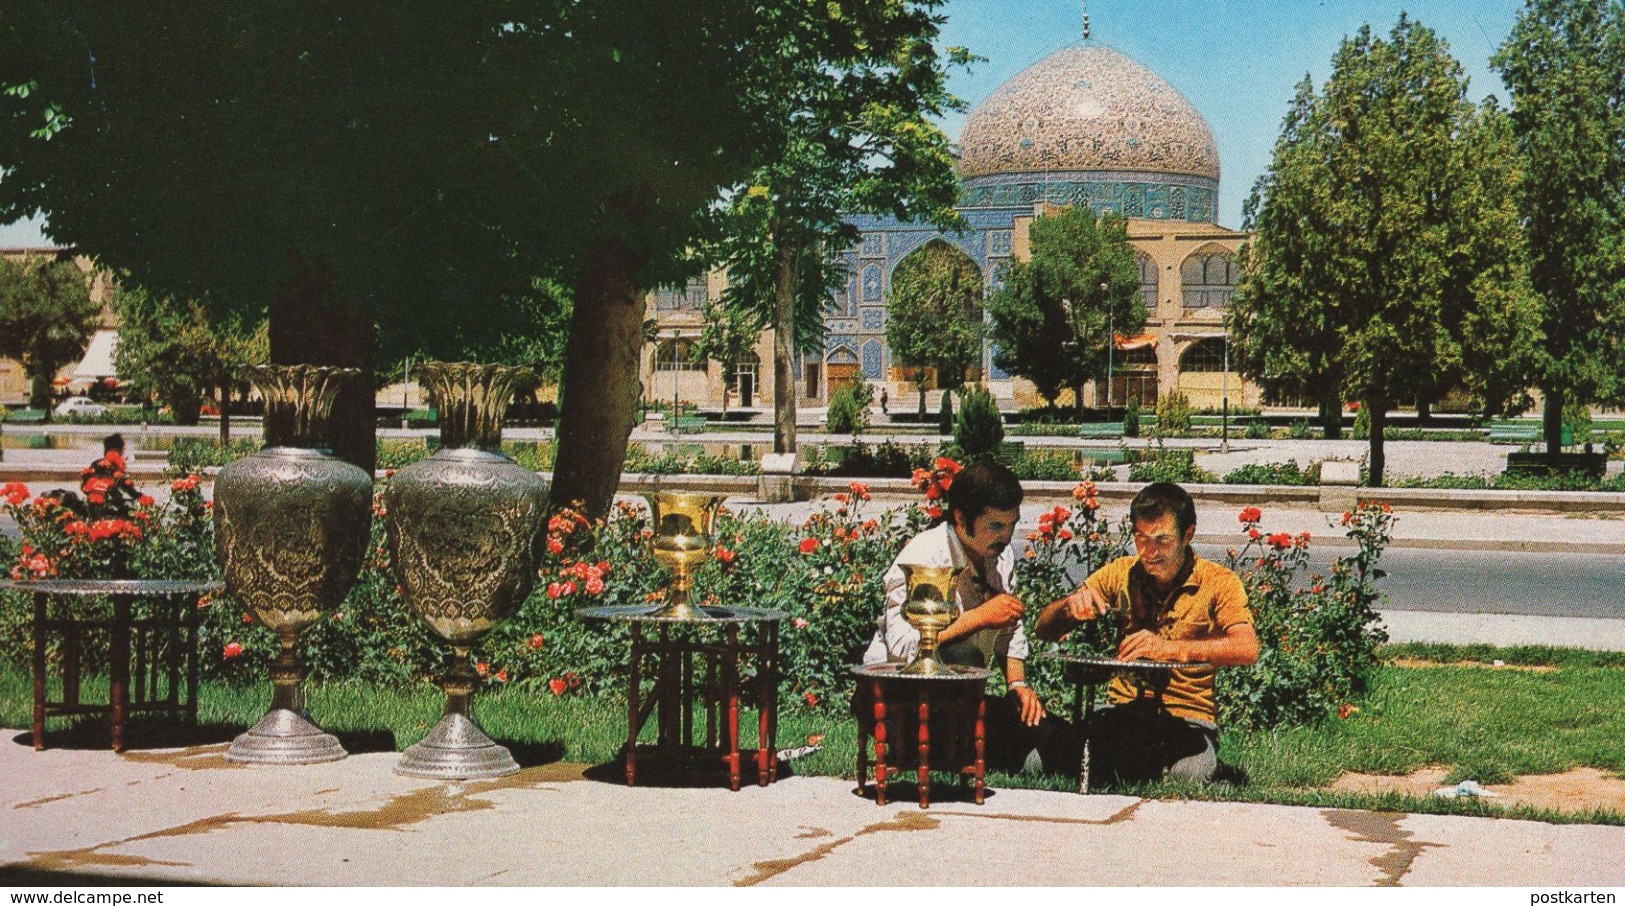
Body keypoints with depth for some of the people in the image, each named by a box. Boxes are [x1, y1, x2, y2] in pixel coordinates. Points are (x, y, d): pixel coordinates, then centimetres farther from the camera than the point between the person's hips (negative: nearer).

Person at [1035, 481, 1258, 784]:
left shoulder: (1218, 583, -4)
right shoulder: (1121, 574, 6)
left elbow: (1247, 649, -22)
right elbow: (1044, 631, 8)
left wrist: (1170, 648, -36)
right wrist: (1069, 606, -17)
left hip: (1188, 718, -3)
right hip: (1122, 711, 3)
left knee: (1187, 775, -36)